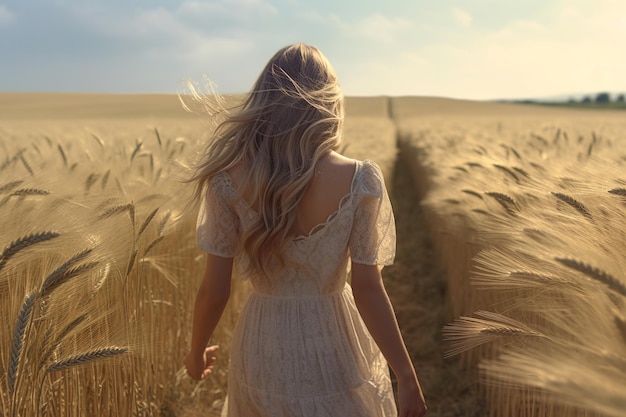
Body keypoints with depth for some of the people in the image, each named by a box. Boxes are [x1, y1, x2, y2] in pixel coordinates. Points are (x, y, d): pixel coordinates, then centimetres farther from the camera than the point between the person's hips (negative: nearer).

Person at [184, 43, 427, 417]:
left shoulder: (230, 178, -14)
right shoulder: (359, 180, -17)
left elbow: (215, 291, -10)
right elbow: (367, 290, -15)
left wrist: (197, 350, 9)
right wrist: (408, 377, -4)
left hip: (264, 346, 1)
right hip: (336, 348, -1)